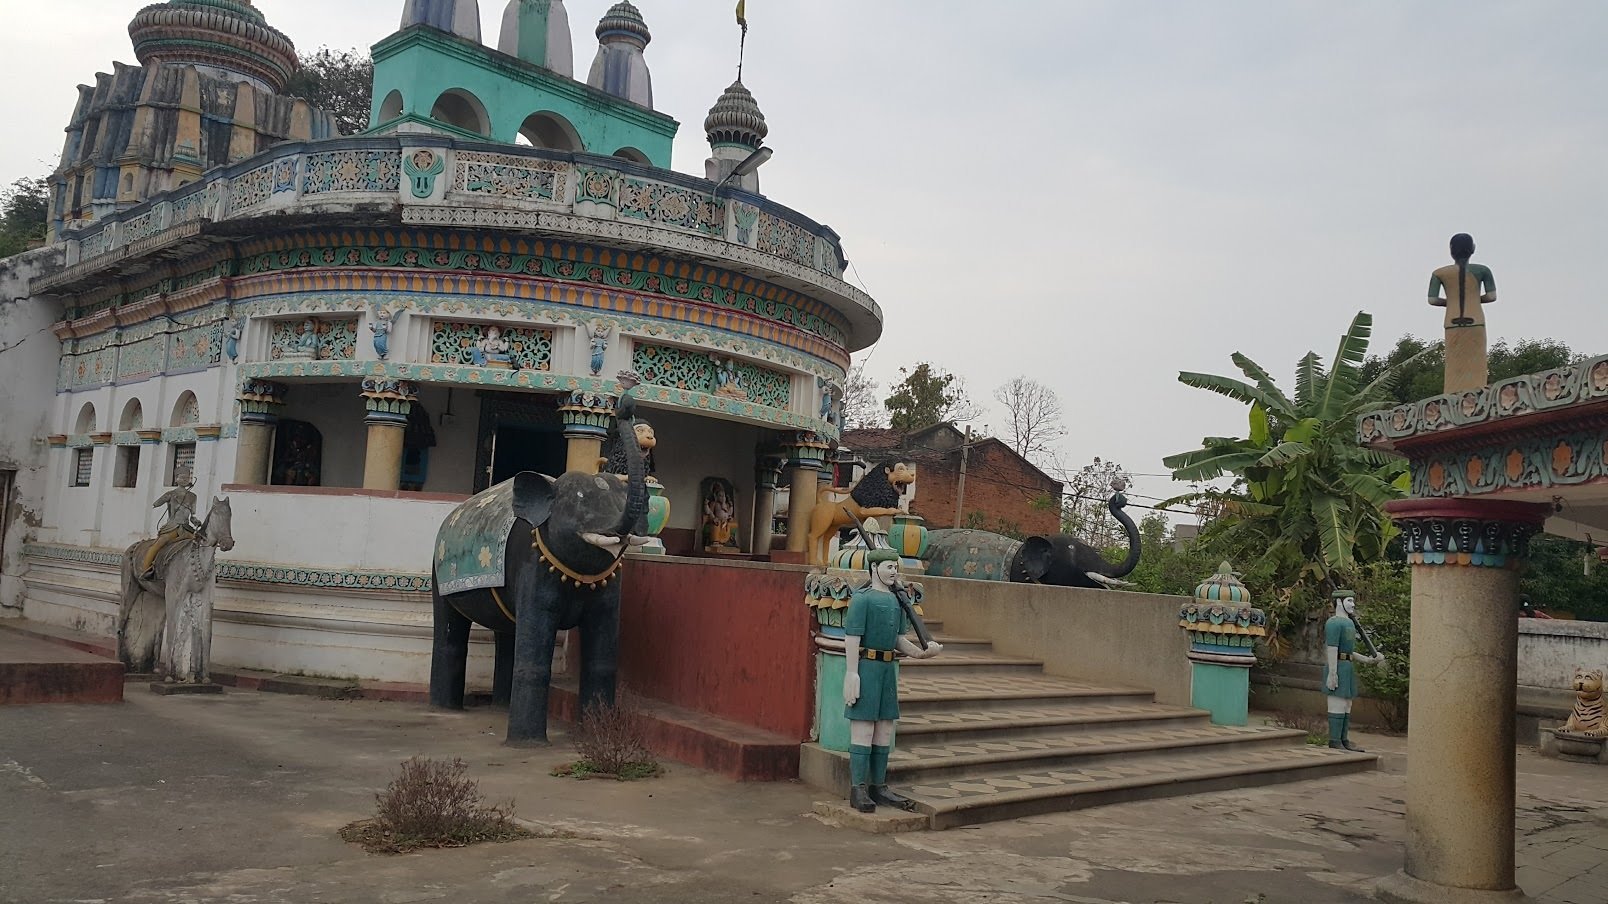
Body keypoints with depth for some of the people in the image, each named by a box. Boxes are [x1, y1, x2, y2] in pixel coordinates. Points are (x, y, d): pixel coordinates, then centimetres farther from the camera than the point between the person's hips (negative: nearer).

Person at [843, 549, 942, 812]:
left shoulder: (897, 600, 14)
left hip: (888, 668, 8)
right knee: (863, 728, -4)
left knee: (885, 728, 10)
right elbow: (852, 638, -13)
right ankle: (858, 790, 1)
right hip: (866, 666, -8)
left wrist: (921, 653, 1)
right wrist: (852, 673, -18)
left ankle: (879, 787, 18)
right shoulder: (862, 598, -9)